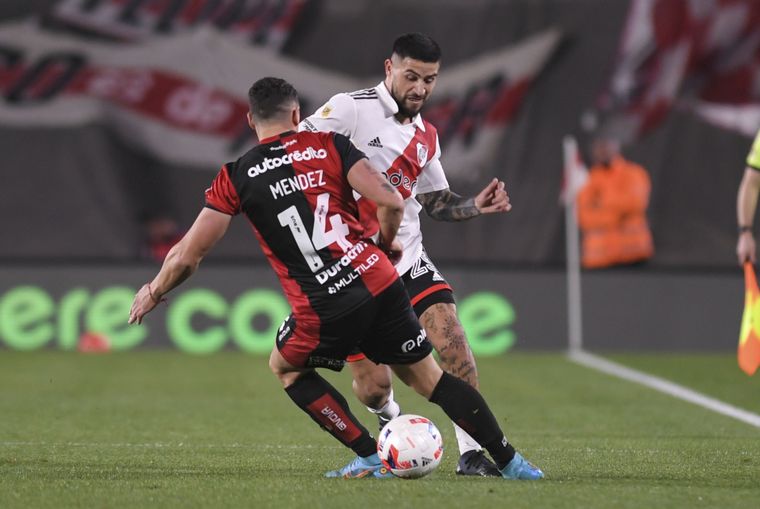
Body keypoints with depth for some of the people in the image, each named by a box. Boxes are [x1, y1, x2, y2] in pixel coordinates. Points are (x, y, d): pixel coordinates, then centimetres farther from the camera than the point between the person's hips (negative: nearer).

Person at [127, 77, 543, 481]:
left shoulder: (236, 177, 4)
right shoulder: (330, 146, 8)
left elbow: (186, 257, 3)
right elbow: (391, 203, -2)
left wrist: (153, 292, 22)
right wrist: (386, 243, 19)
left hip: (323, 313, -2)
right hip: (380, 284, 2)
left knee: (285, 368, 27)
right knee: (427, 376, 17)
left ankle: (371, 458, 19)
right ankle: (510, 462, 14)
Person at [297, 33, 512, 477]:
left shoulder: (426, 137, 14)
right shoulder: (352, 108, -7)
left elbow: (436, 202, 23)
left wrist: (476, 206, 5)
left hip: (406, 256, 5)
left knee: (446, 326, -21)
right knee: (373, 385, -5)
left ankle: (472, 452, -17)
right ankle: (389, 416, 35)